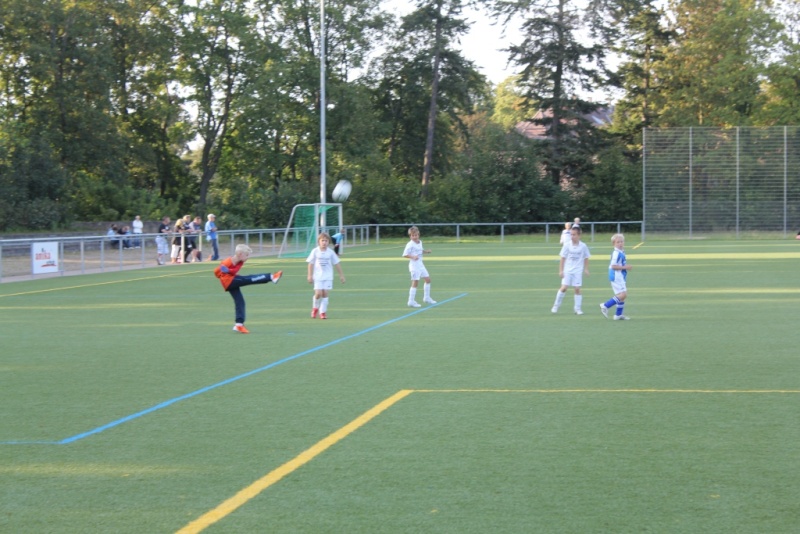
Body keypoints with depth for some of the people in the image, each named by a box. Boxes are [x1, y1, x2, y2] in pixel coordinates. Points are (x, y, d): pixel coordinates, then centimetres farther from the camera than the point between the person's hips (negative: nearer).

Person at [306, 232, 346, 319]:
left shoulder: (331, 252, -1)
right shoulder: (315, 251, -5)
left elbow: (336, 264, 6)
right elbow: (311, 264, -1)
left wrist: (341, 275, 8)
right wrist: (310, 276, -4)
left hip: (328, 276, 1)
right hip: (318, 276, -1)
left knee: (325, 293, -3)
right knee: (318, 293, -10)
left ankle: (322, 312, 7)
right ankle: (315, 308, 18)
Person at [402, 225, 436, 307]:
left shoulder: (420, 242, 9)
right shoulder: (410, 244, -15)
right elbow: (404, 255, -17)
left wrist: (426, 251, 6)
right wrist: (412, 257, -31)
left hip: (420, 264, 9)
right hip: (414, 266, -9)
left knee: (428, 279, 14)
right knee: (415, 282, -9)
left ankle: (426, 298, 27)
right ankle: (411, 301, -5)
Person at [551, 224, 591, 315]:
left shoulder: (583, 246, -2)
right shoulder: (567, 245, -3)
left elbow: (586, 258, 10)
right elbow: (562, 258, 1)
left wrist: (586, 269, 5)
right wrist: (561, 271, -2)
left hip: (578, 271, 1)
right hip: (567, 270, -1)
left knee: (577, 289, -2)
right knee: (564, 287, -9)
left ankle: (577, 308, 9)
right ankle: (556, 305, 6)